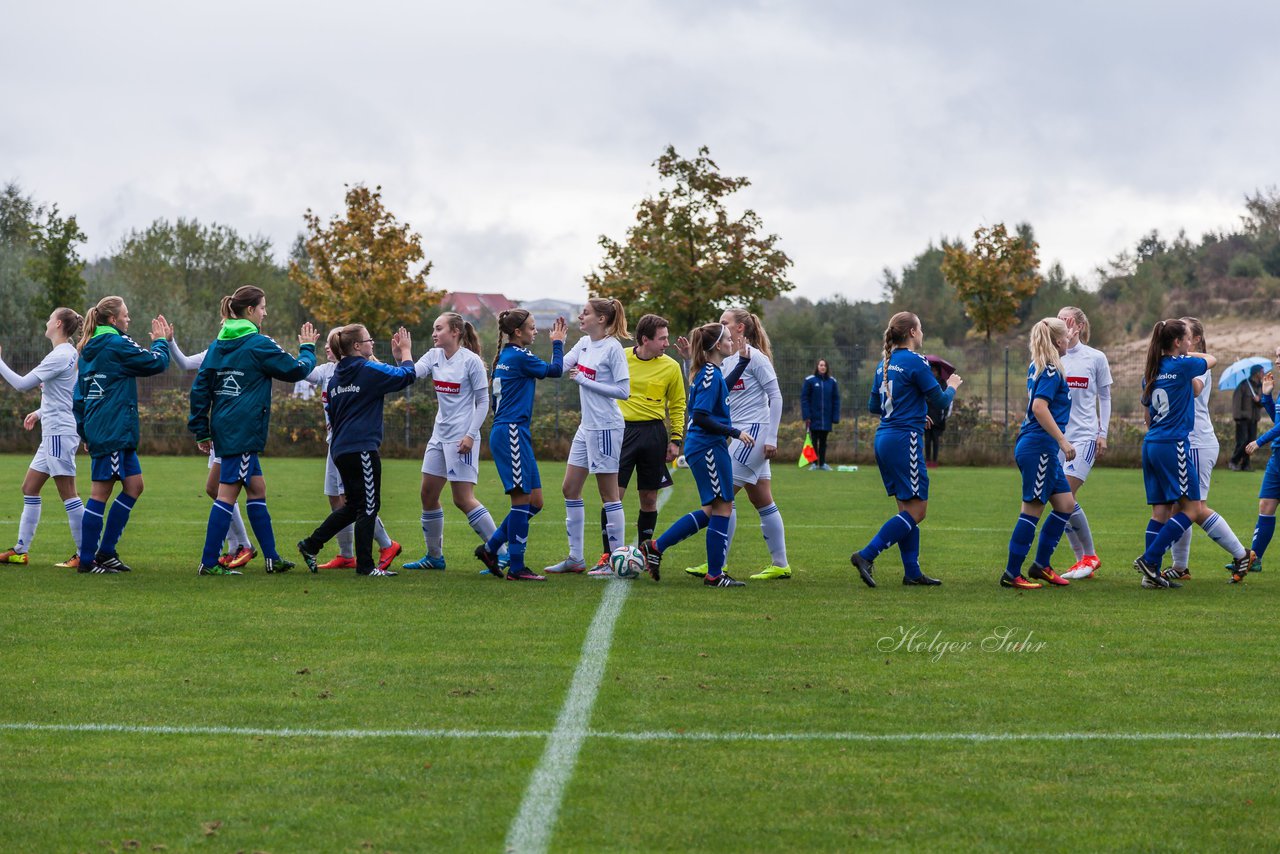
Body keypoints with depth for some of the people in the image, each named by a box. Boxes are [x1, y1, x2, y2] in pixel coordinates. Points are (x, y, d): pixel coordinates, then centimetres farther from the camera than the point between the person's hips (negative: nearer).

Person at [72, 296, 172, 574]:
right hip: (113, 431, -9)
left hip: (97, 429, 9)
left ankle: (105, 551, 12)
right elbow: (156, 363, -6)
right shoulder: (117, 344, -11)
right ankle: (87, 560, -2)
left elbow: (79, 396, 19)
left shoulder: (88, 350, 15)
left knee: (133, 485, 12)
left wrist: (85, 433, 22)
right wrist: (161, 342, 13)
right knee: (101, 493, -5)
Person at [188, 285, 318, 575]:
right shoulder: (259, 344, -9)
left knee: (257, 489, 14)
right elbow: (296, 370, -2)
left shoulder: (217, 345, 12)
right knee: (228, 494, -7)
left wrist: (201, 431, 15)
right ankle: (209, 563, -7)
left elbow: (200, 388, 12)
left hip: (223, 428, 9)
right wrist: (307, 349, 19)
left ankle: (272, 557, 17)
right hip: (243, 429, -9)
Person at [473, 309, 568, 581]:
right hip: (511, 433, -10)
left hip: (505, 433, 10)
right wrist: (557, 342, 11)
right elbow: (555, 370, -4)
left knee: (534, 502, 9)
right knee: (522, 499, -7)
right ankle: (516, 567, -4)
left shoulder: (504, 358, 16)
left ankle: (490, 548, 15)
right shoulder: (519, 357, -12)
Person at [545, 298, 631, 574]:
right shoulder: (584, 343, 10)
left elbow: (623, 391, -17)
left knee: (609, 494, -3)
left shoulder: (612, 347, -14)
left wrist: (584, 380, -16)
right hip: (586, 427, 9)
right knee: (570, 489, 10)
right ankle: (575, 559, 17)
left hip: (606, 427, -9)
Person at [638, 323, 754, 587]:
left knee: (711, 511, 14)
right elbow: (700, 417, -23)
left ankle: (655, 547, 14)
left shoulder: (709, 372, 13)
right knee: (722, 508, -2)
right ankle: (714, 575, 4)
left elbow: (721, 389, 37)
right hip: (708, 447, -10)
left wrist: (743, 361, 36)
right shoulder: (710, 375, -16)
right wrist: (735, 432, -20)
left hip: (702, 448, 10)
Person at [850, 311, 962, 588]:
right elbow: (940, 400, -6)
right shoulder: (915, 361, -11)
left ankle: (912, 571, 12)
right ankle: (866, 555, -14)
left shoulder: (885, 363, 12)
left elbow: (873, 406, 19)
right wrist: (952, 386, 16)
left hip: (884, 438, 9)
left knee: (908, 509, 13)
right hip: (904, 440, -9)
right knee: (916, 510, -5)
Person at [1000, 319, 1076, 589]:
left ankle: (1041, 565, 18)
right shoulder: (1052, 371, -14)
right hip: (1039, 447, -10)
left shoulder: (1037, 368, 14)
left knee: (1065, 504, 13)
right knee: (1033, 509, -5)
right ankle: (1011, 574, -2)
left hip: (1044, 450, 10)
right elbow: (1040, 407, -25)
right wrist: (1063, 441, -25)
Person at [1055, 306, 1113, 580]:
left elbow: (1104, 397, 6)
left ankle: (1090, 555, 0)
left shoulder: (1096, 358, 0)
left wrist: (1103, 433, 2)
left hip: (1084, 436, -4)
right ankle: (1081, 559, 12)